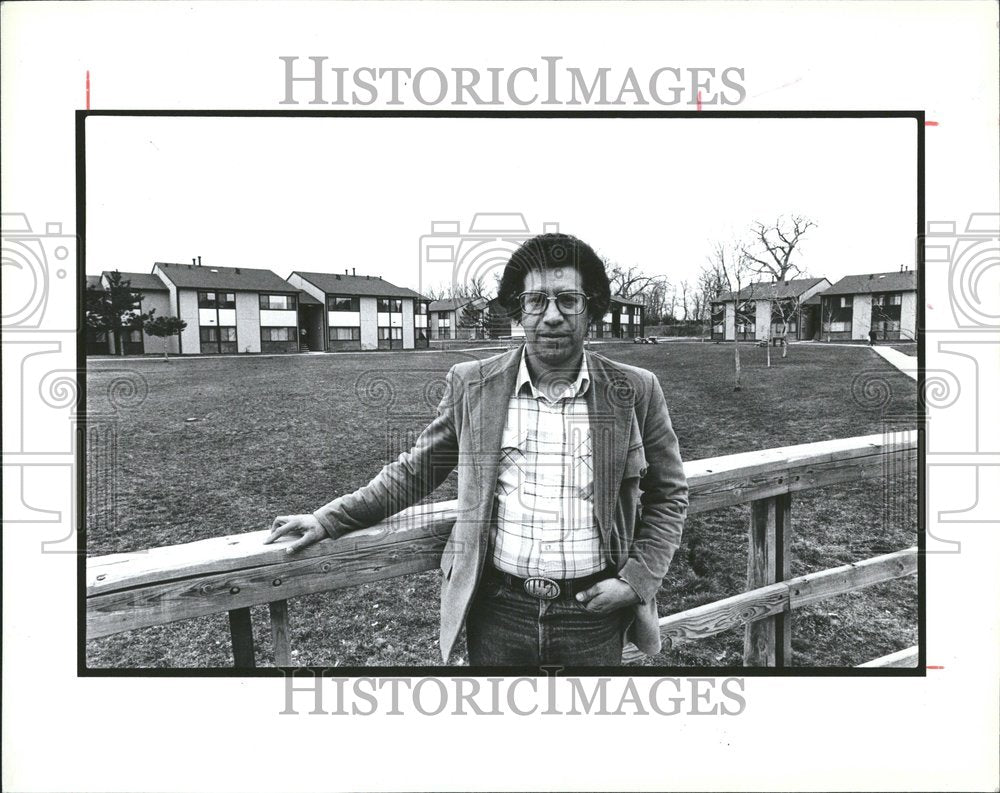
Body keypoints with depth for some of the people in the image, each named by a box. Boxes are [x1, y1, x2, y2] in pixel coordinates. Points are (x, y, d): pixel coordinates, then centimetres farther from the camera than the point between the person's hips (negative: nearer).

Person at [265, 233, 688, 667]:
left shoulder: (635, 392, -5)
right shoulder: (472, 385, -3)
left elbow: (669, 493, 5)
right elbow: (414, 470, 6)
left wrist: (637, 579, -5)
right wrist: (328, 519, 3)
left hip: (595, 613, 0)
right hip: (497, 611, 1)